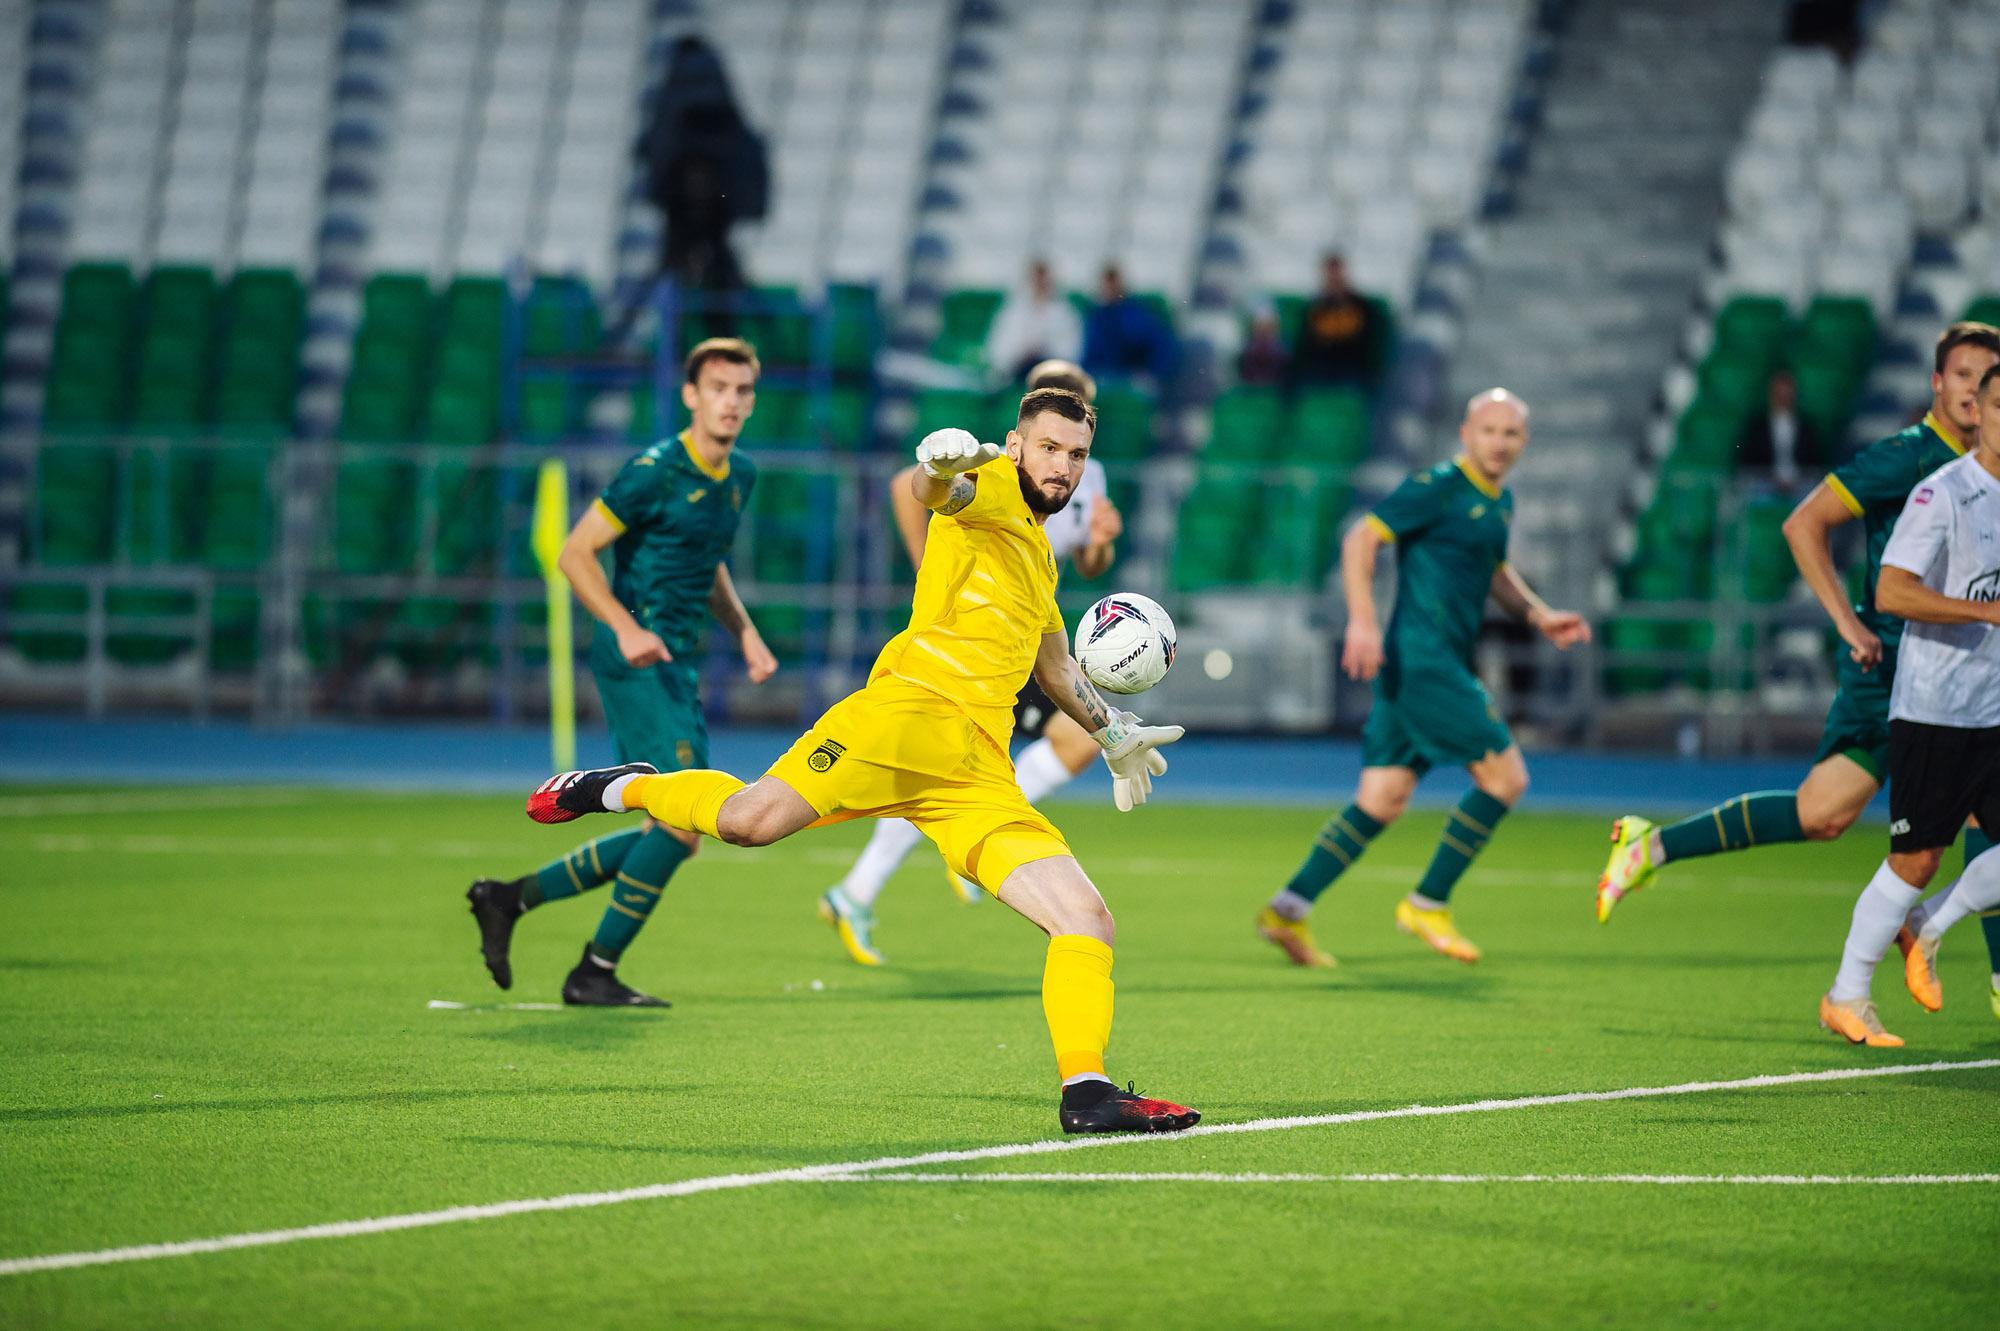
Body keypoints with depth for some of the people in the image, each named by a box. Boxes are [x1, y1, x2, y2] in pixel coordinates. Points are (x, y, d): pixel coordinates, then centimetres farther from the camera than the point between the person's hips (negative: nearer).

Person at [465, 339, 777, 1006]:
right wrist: (627, 628, -25)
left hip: (674, 668, 9)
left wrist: (744, 632, 14)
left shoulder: (739, 475, 13)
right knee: (686, 818, -15)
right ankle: (595, 972, -6)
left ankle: (509, 898, 17)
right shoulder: (655, 471, -13)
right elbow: (574, 553, -13)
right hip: (637, 662, -9)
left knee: (671, 835, 9)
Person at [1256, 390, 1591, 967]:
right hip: (1420, 656, -9)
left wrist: (1540, 617, 19)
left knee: (1382, 802, 7)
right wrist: (1362, 620, -26)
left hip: (1446, 666, 9)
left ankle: (1289, 909, 6)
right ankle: (1428, 903, -3)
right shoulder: (1437, 487, -10)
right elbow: (1361, 538, -15)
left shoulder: (1499, 501, 18)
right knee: (1505, 776, -10)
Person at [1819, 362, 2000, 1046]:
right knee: (1915, 860, -2)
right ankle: (1846, 998, 12)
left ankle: (1925, 927, 18)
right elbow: (1892, 592, -22)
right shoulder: (1941, 494, -12)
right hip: (1932, 710, -7)